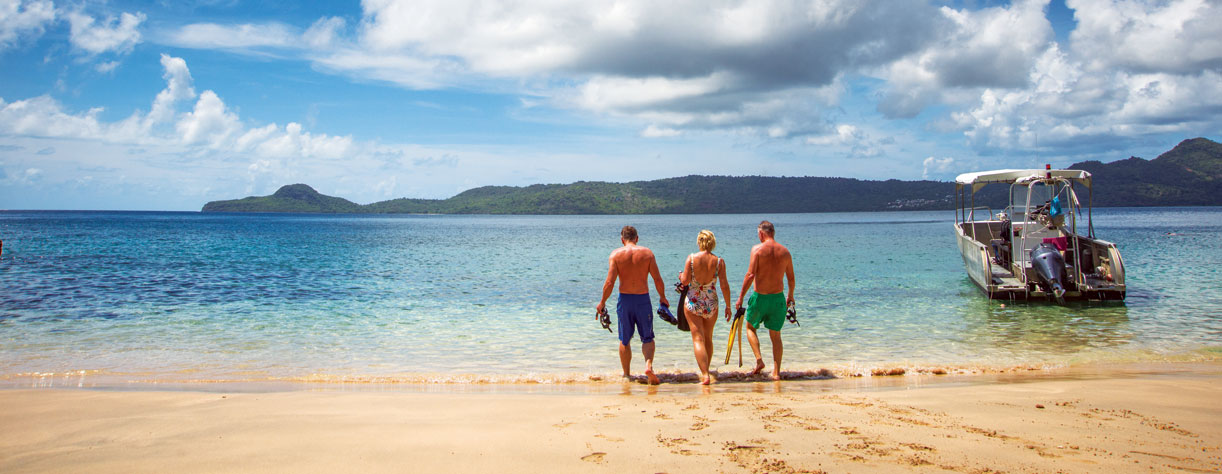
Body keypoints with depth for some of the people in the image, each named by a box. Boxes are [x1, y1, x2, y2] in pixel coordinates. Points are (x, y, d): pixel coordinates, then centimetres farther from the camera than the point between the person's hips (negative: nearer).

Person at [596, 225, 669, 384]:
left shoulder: (616, 254, -4)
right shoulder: (647, 253, -1)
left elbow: (610, 282, -10)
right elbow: (658, 279, -3)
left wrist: (602, 302, 2)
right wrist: (663, 298, 12)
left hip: (625, 299, 0)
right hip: (643, 299, 0)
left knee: (624, 340, 14)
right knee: (647, 338, 12)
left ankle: (626, 374, 21)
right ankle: (648, 364, -13)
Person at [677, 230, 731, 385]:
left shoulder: (691, 258, -10)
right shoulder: (719, 261, -6)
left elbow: (685, 281, -11)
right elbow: (724, 286, -6)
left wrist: (681, 276, 12)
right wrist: (728, 306, 4)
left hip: (693, 302, -2)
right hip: (711, 303, 2)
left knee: (698, 339, -3)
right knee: (708, 339, 19)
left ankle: (705, 375, -14)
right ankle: (706, 371, 31)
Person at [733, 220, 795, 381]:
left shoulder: (757, 249, -9)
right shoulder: (785, 251, 3)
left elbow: (750, 275, -15)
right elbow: (791, 278, 11)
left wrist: (740, 297, -8)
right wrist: (790, 295, 28)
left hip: (760, 296, -3)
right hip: (778, 297, 3)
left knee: (751, 327, 20)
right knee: (776, 335, 13)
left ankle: (759, 359, 1)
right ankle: (776, 372, 10)